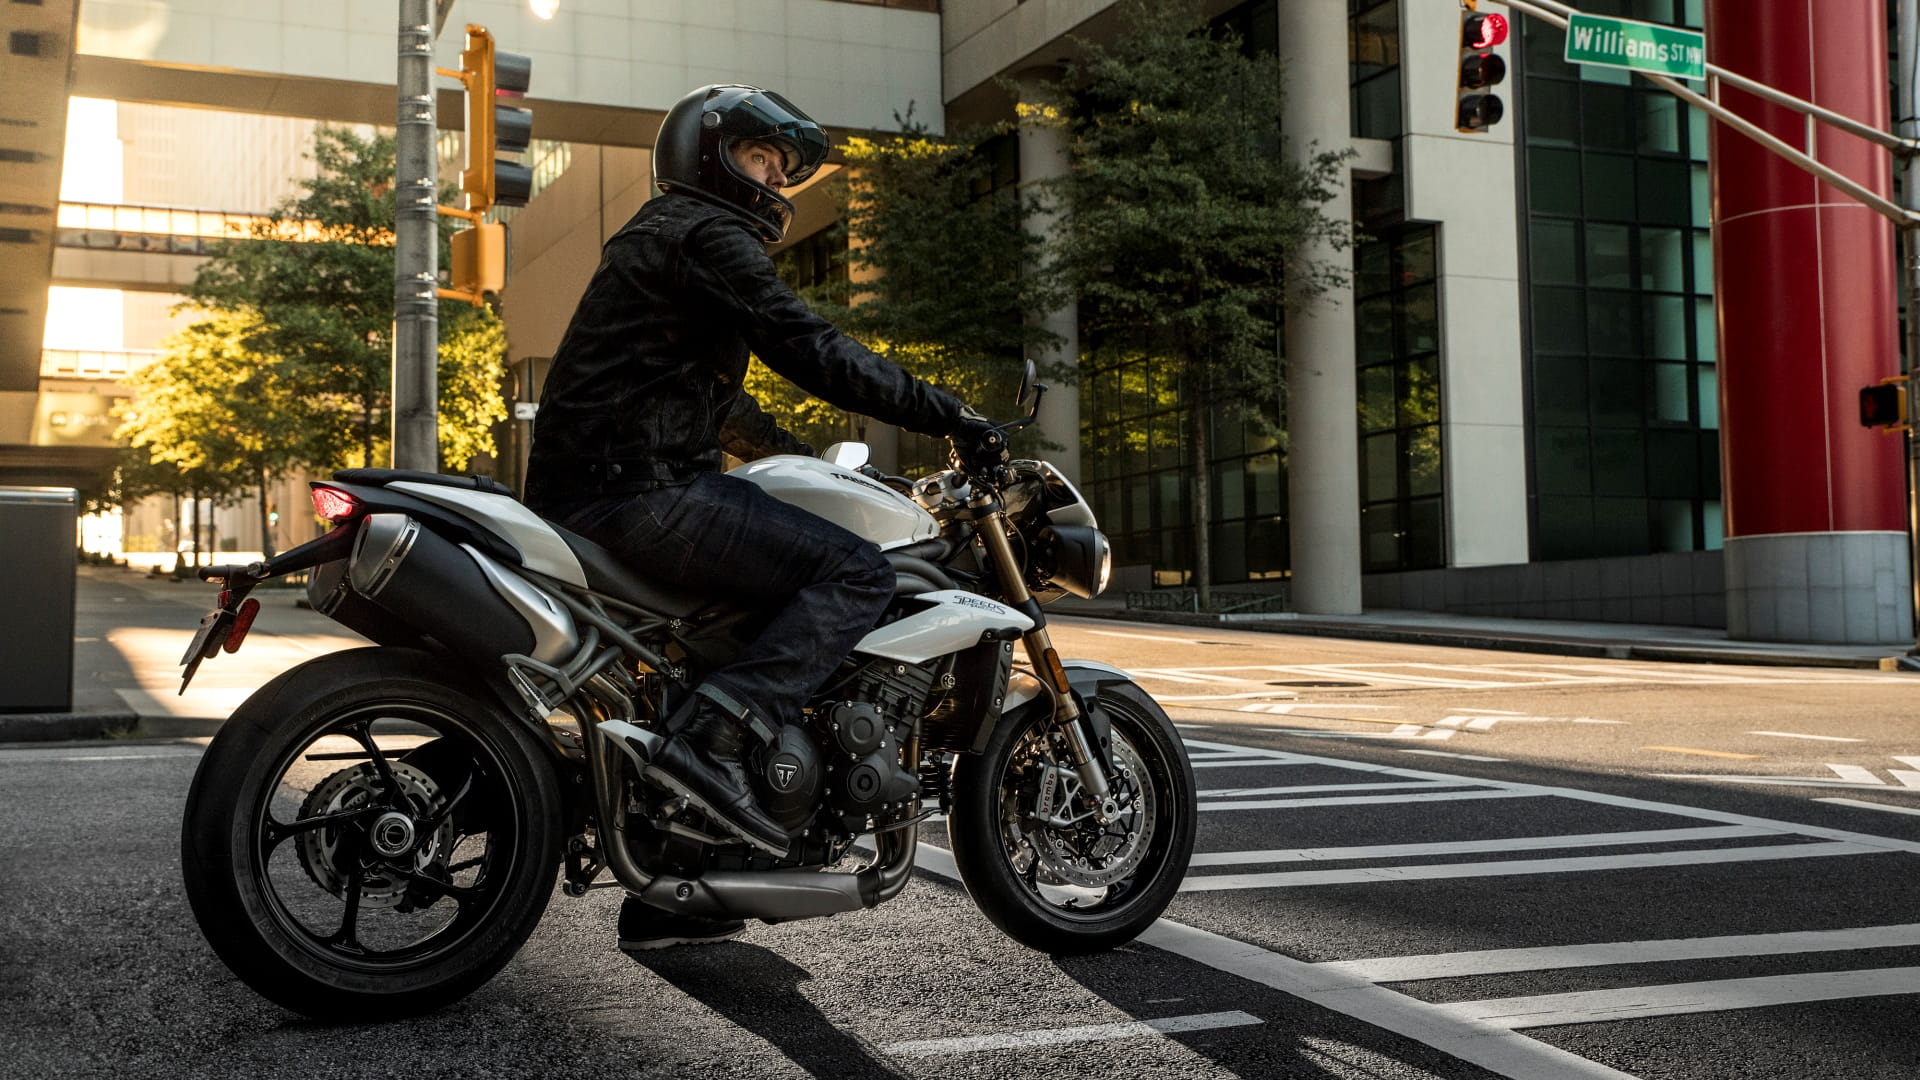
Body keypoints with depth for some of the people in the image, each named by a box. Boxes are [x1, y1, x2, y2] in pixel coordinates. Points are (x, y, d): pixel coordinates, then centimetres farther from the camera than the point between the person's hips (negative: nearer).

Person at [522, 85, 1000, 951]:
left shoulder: (661, 236, 29)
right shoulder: (706, 232, -4)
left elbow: (721, 405, 34)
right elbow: (806, 349, -16)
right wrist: (947, 415, -12)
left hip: (588, 491, 11)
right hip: (636, 487, -11)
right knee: (856, 574, -18)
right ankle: (712, 737, -28)